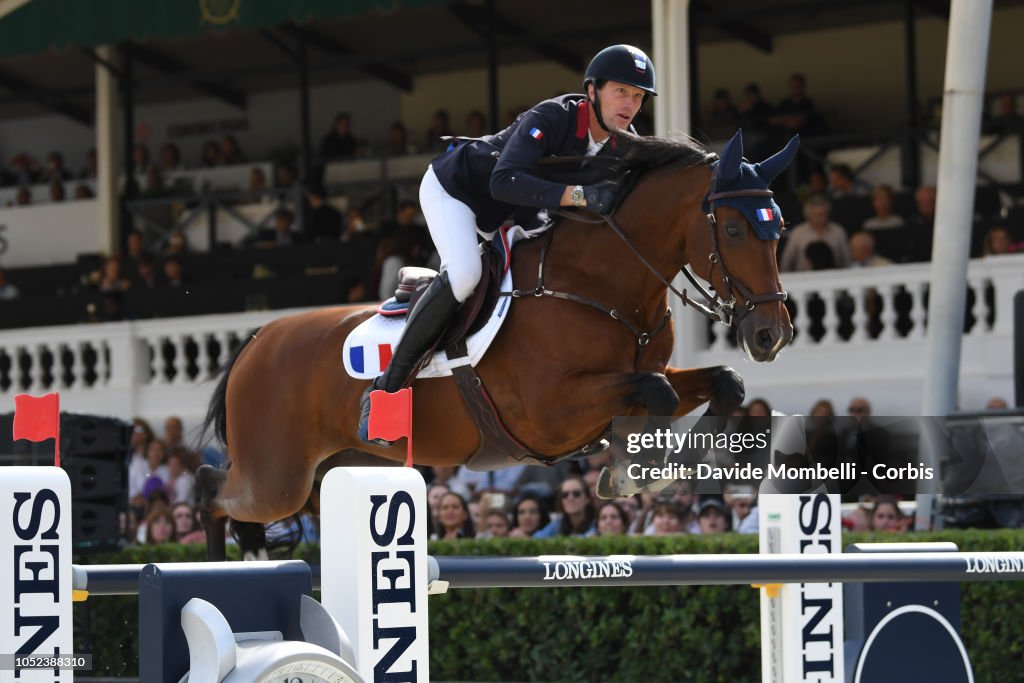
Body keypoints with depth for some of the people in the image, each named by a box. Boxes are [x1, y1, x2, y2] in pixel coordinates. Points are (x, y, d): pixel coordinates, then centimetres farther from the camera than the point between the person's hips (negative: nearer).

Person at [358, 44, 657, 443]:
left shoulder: (625, 144, -14)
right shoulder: (550, 119, -36)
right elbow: (504, 181, -48)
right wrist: (579, 195, -57)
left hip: (502, 214, 9)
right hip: (453, 186, -9)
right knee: (464, 274, -30)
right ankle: (387, 386, -24)